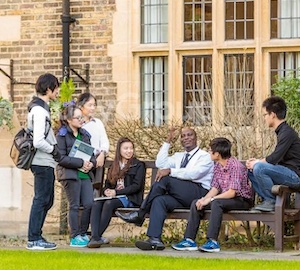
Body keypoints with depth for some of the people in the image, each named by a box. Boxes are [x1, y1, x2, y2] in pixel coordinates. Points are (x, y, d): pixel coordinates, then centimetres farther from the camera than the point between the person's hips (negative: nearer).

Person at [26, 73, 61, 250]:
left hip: (46, 163, 10)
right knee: (41, 200, -5)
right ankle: (34, 239, 0)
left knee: (46, 200, 15)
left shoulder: (41, 108, 15)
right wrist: (54, 151, -11)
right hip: (43, 163, -10)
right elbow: (38, 142, -23)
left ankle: (36, 236, 21)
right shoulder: (40, 110, -17)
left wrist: (54, 148, 11)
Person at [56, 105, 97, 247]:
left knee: (90, 204, -1)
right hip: (70, 175, -6)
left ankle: (83, 233, 13)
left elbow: (92, 153, 21)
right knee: (74, 206, -2)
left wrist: (91, 163, -2)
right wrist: (80, 162, -17)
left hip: (85, 174, 6)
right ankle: (75, 237, 6)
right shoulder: (62, 135, -5)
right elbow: (61, 158, -13)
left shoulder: (84, 134, 16)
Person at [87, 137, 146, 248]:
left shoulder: (138, 165, 9)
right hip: (112, 197, 4)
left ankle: (98, 236, -36)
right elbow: (107, 184, 23)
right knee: (96, 204, -29)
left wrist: (116, 192, -12)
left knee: (109, 203, -35)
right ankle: (95, 237, -45)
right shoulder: (113, 166, 25)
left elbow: (136, 186, -3)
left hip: (129, 198, -4)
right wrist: (107, 191, -4)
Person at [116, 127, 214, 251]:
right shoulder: (178, 156, 29)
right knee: (159, 200, -26)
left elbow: (193, 173, -13)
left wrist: (170, 171, -21)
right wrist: (168, 142, 12)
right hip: (180, 197, 6)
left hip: (198, 193, -6)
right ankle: (155, 240, -38)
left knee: (164, 178, -25)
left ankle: (139, 215, -19)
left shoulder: (204, 156, 7)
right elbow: (160, 164, 14)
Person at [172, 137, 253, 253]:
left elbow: (232, 192, -25)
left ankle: (212, 242, -38)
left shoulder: (236, 166, -20)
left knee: (216, 203, -35)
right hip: (224, 198, 9)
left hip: (242, 199, -9)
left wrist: (210, 199, -25)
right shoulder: (217, 166, 7)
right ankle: (189, 240, -10)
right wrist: (204, 199, -13)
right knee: (196, 203, -5)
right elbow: (215, 188, 6)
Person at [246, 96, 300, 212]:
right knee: (250, 171, 16)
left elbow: (274, 158, -20)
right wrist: (257, 161, 6)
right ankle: (268, 200, 6)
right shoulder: (282, 131, 16)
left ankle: (271, 201, -14)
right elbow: (276, 158, 19)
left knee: (259, 168, -28)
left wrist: (257, 162, -5)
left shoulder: (287, 132, -16)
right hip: (286, 173, 10)